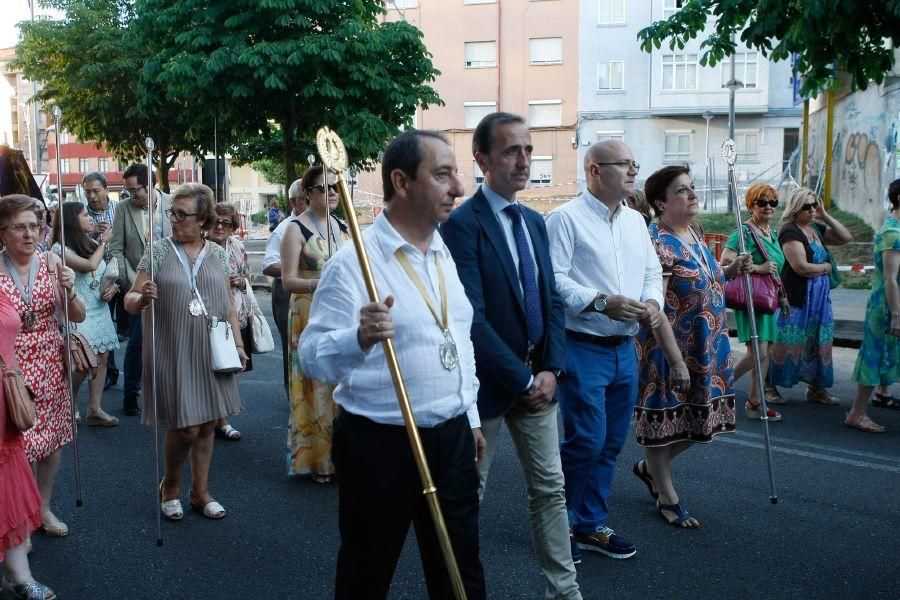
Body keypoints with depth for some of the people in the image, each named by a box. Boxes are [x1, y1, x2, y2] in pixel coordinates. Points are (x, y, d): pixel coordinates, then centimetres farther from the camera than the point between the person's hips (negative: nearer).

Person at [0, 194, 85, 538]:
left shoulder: (51, 262, -1)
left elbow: (78, 317, 0)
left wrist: (69, 291, -17)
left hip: (50, 367, 4)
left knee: (52, 439, 13)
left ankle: (44, 507, 33)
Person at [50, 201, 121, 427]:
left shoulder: (92, 244, 12)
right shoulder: (60, 249, -10)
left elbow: (107, 273, 19)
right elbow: (90, 265, -20)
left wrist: (113, 286, -3)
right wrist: (104, 242, -7)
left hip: (100, 309, 7)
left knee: (101, 358, 3)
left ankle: (94, 409, 10)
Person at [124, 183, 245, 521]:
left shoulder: (218, 255, 7)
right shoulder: (159, 252, -2)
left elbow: (228, 303, 13)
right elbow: (130, 301, -3)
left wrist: (237, 343, 7)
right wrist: (141, 298, -26)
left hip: (211, 352, 3)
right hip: (173, 352, -3)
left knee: (207, 423, 9)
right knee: (185, 427, -3)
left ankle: (200, 491, 26)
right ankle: (170, 487, 24)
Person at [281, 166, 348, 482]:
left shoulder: (342, 227, 12)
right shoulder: (296, 230, -5)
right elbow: (288, 281, -11)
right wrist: (318, 284, -26)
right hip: (310, 318, -5)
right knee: (316, 386, -1)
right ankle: (314, 459, 12)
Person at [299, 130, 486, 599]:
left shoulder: (445, 255, 9)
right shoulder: (353, 262, -15)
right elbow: (312, 358, -20)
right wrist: (359, 339, -39)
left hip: (453, 437, 7)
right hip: (380, 443, -6)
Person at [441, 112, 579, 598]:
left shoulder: (534, 222, 9)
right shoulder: (462, 224, -16)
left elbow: (551, 301, 9)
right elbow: (472, 319, -21)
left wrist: (551, 370, -3)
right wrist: (523, 379, -17)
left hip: (537, 379, 7)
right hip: (489, 381, -7)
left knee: (550, 489, 14)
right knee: (467, 494, 9)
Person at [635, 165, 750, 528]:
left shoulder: (695, 232, 9)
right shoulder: (657, 241, -19)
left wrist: (732, 271, 5)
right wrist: (674, 355, -25)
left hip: (707, 346, 9)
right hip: (670, 345, -9)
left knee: (701, 419, 16)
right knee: (666, 414, 7)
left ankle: (650, 467, 37)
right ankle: (667, 497, 23)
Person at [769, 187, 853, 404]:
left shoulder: (816, 228, 13)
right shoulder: (790, 232, -14)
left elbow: (846, 238, 12)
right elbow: (802, 267, -22)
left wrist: (825, 217, 3)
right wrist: (826, 267, -4)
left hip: (820, 297, 8)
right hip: (797, 298, -8)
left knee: (819, 342, 11)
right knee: (790, 343, -3)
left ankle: (816, 387, 22)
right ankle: (770, 386, 7)